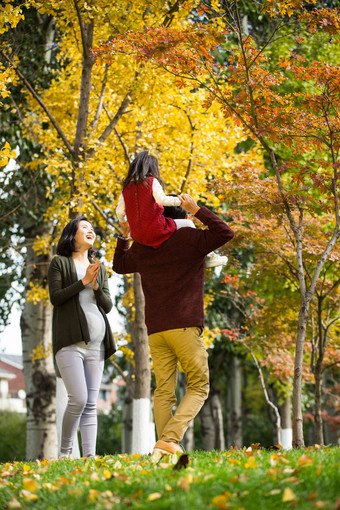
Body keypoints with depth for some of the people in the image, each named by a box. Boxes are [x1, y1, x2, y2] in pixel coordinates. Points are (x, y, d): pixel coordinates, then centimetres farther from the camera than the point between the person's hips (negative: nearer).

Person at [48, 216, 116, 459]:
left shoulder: (100, 268, 21)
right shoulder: (60, 263, 8)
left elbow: (108, 306, 15)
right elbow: (55, 297, -3)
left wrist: (96, 287, -4)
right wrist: (83, 281, -9)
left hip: (96, 343, 5)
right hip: (70, 341, -5)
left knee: (91, 404, -1)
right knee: (78, 399, -15)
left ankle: (90, 456, -4)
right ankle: (65, 452, 0)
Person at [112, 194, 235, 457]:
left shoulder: (141, 247, 16)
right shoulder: (189, 239, 0)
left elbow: (120, 265, 34)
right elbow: (225, 233, -8)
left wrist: (124, 236, 36)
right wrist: (197, 210, -5)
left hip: (155, 330, 5)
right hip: (185, 326, -5)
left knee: (163, 391, 6)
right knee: (198, 387, 1)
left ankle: (166, 448, -4)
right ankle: (170, 439, -16)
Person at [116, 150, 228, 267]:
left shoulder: (127, 187, 9)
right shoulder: (152, 182, -6)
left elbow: (119, 210, 10)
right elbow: (161, 200, -23)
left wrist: (122, 220, 30)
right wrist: (178, 200, -13)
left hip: (137, 235, 6)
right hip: (155, 232, -6)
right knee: (188, 224, 11)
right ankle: (206, 258, 13)